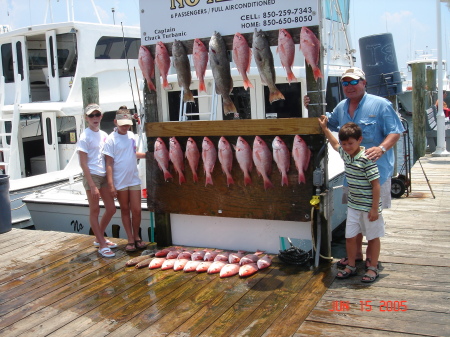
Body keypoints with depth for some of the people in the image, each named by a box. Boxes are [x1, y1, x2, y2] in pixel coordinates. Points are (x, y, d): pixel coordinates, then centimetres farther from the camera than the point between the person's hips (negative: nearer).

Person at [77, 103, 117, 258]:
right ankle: (102, 245, 10)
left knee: (111, 208, 11)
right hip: (92, 176, -7)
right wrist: (92, 185, -16)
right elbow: (83, 164, -12)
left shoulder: (104, 135, 10)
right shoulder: (85, 137, -9)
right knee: (95, 210, 2)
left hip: (104, 175, 7)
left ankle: (99, 238, 30)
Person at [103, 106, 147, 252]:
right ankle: (130, 240, 18)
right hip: (120, 182, -4)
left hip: (134, 179, 4)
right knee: (125, 210, 8)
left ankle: (136, 237, 22)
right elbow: (109, 163, -12)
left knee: (136, 210, 4)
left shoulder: (131, 135, 7)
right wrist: (111, 185, -16)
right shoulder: (111, 139, -10)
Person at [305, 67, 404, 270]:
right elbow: (329, 123, 29)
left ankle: (371, 257, 17)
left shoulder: (380, 104, -9)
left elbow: (395, 132, -12)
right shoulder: (341, 107, 10)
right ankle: (356, 253, 30)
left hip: (376, 170, -6)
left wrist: (381, 148, -31)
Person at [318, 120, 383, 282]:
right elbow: (335, 144, 27)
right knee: (350, 237, 10)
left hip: (369, 207, -7)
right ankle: (351, 266, 25)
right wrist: (325, 128, 26)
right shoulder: (345, 154, 3)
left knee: (373, 237, 9)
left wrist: (374, 208, -18)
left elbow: (376, 184, -19)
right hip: (353, 206, 7)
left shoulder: (366, 159, -20)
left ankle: (373, 268, 21)